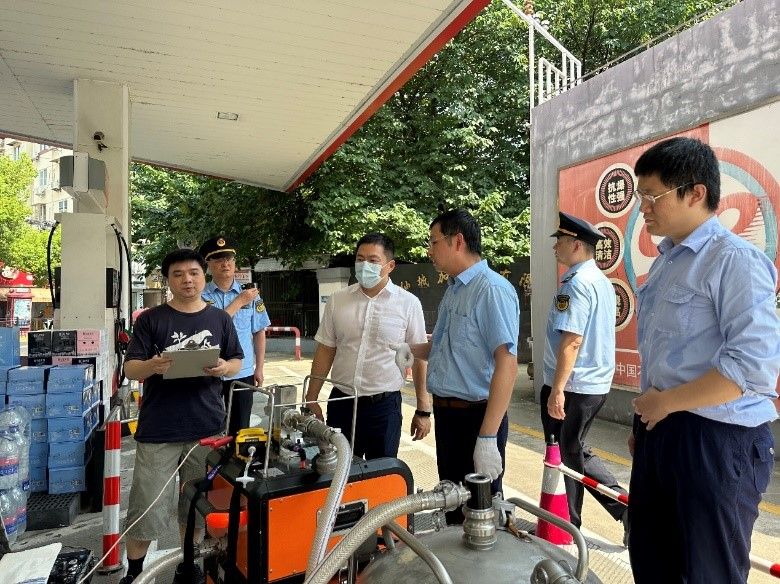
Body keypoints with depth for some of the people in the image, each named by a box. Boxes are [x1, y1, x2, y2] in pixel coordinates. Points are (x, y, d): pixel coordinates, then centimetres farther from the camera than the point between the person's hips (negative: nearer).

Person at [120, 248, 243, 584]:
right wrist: (151, 365, -23)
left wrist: (224, 368, -13)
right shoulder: (151, 319, 0)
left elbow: (237, 362, 10)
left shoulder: (220, 319, 6)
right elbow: (130, 369, -1)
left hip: (207, 426, 2)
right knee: (146, 505, 5)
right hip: (158, 428, -1)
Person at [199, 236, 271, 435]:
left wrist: (259, 368, 5)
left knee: (239, 429, 12)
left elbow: (259, 332, 8)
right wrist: (239, 302, -18)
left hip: (243, 374, 2)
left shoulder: (250, 294, 2)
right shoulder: (201, 295, -5)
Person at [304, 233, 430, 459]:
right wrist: (311, 400, 6)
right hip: (341, 403, 3)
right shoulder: (337, 301, 3)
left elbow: (419, 357, -2)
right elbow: (325, 351, 8)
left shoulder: (408, 303, -5)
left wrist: (423, 410, -2)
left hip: (385, 405, -2)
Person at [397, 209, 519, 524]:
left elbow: (507, 365, -25)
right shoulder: (454, 290, 11)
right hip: (446, 414, 9)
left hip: (475, 417, -9)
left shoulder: (492, 290, -18)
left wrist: (488, 438, -28)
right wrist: (410, 350, 4)